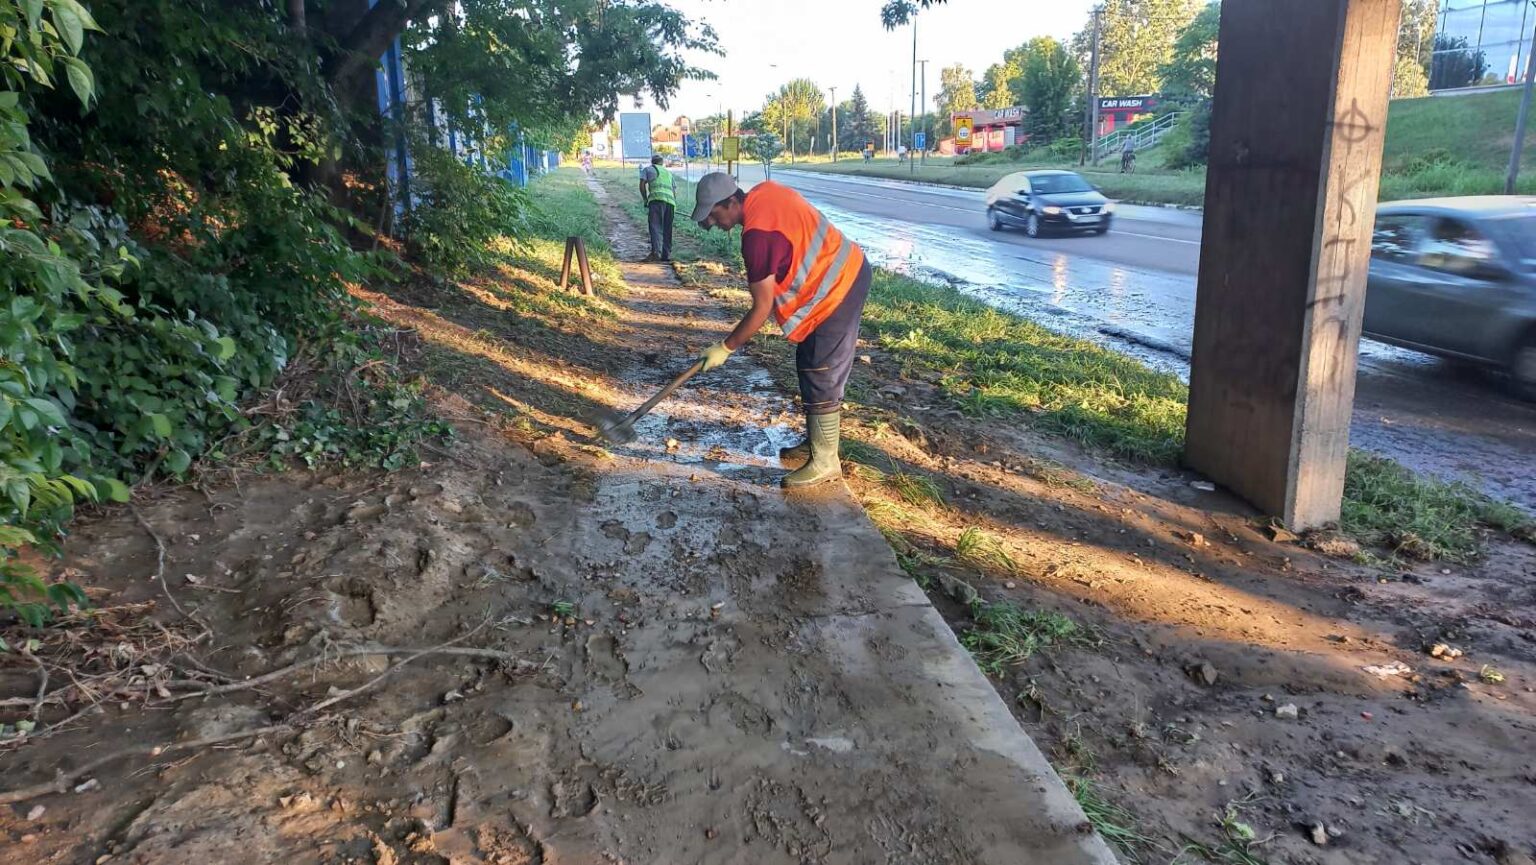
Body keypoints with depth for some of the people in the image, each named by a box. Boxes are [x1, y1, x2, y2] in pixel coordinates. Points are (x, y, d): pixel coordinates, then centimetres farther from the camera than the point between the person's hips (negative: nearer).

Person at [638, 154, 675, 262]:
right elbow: (675, 190, 26)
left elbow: (642, 185, 7)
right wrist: (674, 206, 28)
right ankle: (666, 255, 8)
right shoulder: (669, 173, 32)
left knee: (656, 227, -14)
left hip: (657, 198, -5)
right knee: (667, 229, 11)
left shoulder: (648, 169, 18)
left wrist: (645, 200, 14)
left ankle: (656, 252, -30)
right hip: (670, 201, 5)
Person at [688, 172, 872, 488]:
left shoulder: (757, 236, -26)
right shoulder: (765, 191, 1)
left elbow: (762, 308, -21)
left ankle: (825, 463, 8)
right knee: (810, 367, 18)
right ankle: (817, 442, 30)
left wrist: (725, 347, -12)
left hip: (836, 291, -10)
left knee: (821, 378, -3)